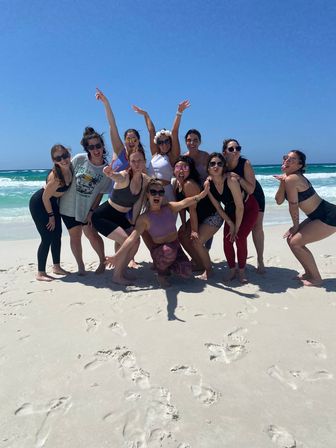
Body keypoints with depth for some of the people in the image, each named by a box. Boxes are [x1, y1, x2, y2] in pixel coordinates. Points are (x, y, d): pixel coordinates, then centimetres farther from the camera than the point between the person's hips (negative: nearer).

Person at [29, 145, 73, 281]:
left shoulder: (70, 167, -12)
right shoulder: (55, 177, -33)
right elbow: (45, 197, -22)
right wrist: (51, 216, -13)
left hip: (51, 203, 8)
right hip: (39, 204, -8)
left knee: (57, 235, 13)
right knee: (47, 238, -7)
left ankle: (56, 267, 28)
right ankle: (40, 273, 4)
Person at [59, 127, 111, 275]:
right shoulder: (79, 159, -11)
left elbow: (100, 193, -5)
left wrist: (91, 211, -8)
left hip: (88, 208, -1)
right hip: (69, 206, 1)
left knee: (92, 234, 1)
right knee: (75, 236, 8)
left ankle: (103, 261, 24)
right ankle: (81, 266, 25)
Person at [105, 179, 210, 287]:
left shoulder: (170, 207, -2)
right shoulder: (144, 218, -11)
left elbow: (184, 202, -21)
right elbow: (132, 238, -18)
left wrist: (200, 195, -40)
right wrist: (116, 256, -26)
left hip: (176, 246, 3)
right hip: (159, 250, -3)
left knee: (186, 272, -21)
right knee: (168, 251, -39)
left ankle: (168, 264, 14)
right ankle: (162, 273, -6)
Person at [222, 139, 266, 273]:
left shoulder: (245, 163, -30)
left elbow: (251, 190, -34)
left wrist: (239, 178, -45)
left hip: (254, 197, -3)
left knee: (257, 227, -6)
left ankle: (260, 260, 6)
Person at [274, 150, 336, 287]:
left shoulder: (291, 179, -21)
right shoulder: (287, 177, 8)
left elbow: (293, 206, -14)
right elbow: (279, 201, 4)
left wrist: (296, 226, -1)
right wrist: (282, 183, -8)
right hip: (319, 216, 10)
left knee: (295, 242, -9)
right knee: (292, 239, 12)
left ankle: (316, 278, 6)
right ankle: (309, 273, 25)